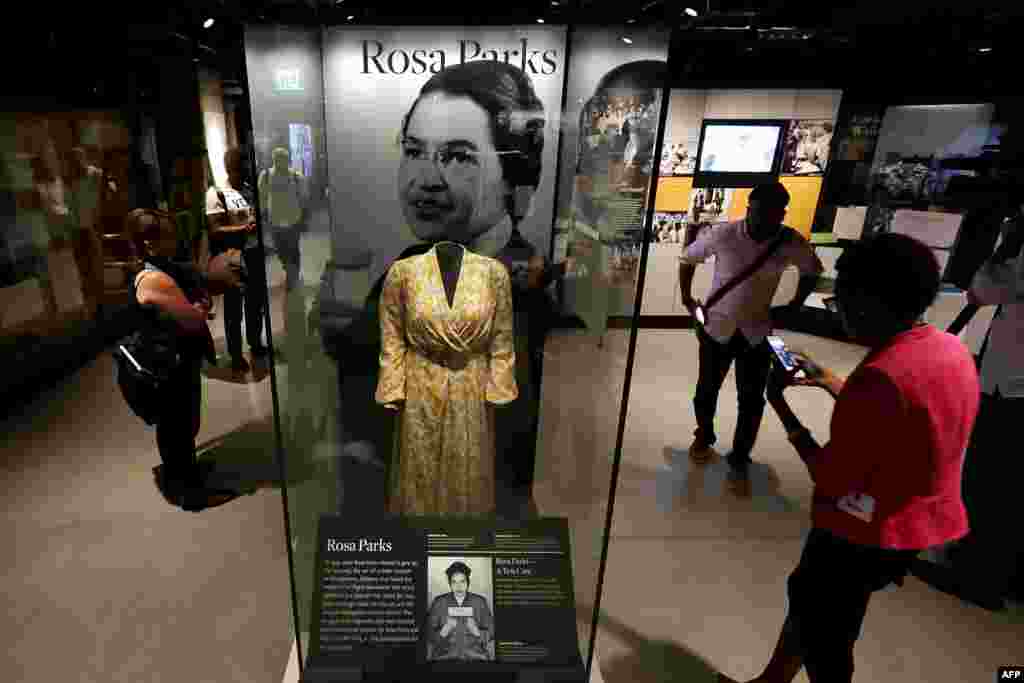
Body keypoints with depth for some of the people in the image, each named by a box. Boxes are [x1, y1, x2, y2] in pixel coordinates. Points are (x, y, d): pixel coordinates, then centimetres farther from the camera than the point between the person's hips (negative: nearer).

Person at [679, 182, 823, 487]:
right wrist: (687, 298, -5)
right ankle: (704, 437, 41)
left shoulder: (792, 243, -13)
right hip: (717, 328, 0)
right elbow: (688, 258, 0)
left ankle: (739, 459, 23)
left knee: (752, 400, 5)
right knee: (707, 389, 14)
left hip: (757, 332, 1)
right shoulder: (721, 235, -17)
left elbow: (813, 270, 8)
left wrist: (793, 307, 1)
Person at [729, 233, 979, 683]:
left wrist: (780, 405, -16)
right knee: (807, 592, 26)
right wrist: (825, 380, 13)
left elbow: (831, 481, -23)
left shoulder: (879, 377, -31)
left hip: (866, 537, -9)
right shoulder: (953, 349, -3)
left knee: (824, 635, 16)